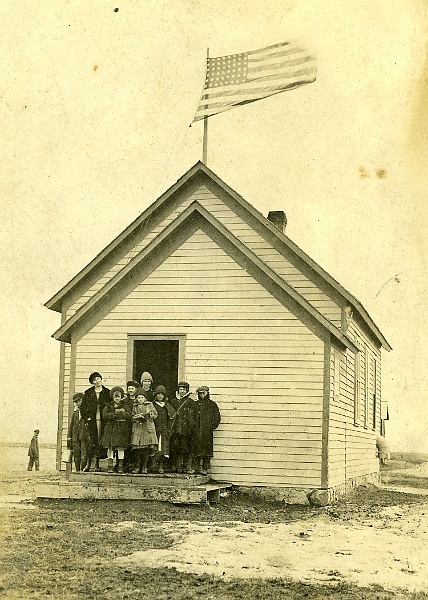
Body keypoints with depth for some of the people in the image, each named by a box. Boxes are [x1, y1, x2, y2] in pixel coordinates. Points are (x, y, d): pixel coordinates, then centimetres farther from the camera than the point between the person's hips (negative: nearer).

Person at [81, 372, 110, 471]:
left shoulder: (107, 392, 7)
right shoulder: (88, 393, 11)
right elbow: (83, 407, 13)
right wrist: (86, 417, 3)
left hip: (103, 420, 0)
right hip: (92, 420, 0)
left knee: (100, 442, -2)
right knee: (93, 442, -7)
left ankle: (97, 464, 4)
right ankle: (88, 463, -2)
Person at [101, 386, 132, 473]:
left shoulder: (124, 406, 10)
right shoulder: (108, 406, 11)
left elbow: (129, 415, -6)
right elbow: (105, 415, -5)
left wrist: (117, 413, -11)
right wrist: (117, 414, -12)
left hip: (122, 430, -1)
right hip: (110, 429, 1)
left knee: (120, 448, -3)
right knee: (110, 448, -2)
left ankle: (120, 466, 1)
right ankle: (110, 466, 3)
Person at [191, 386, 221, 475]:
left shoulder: (212, 405, 7)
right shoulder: (195, 404, 15)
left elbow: (217, 417, 6)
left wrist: (212, 426, -4)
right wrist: (193, 426, 5)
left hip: (207, 432, -3)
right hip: (196, 432, 3)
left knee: (207, 449, -3)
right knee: (196, 449, 0)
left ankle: (205, 468, 0)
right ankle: (197, 467, 5)